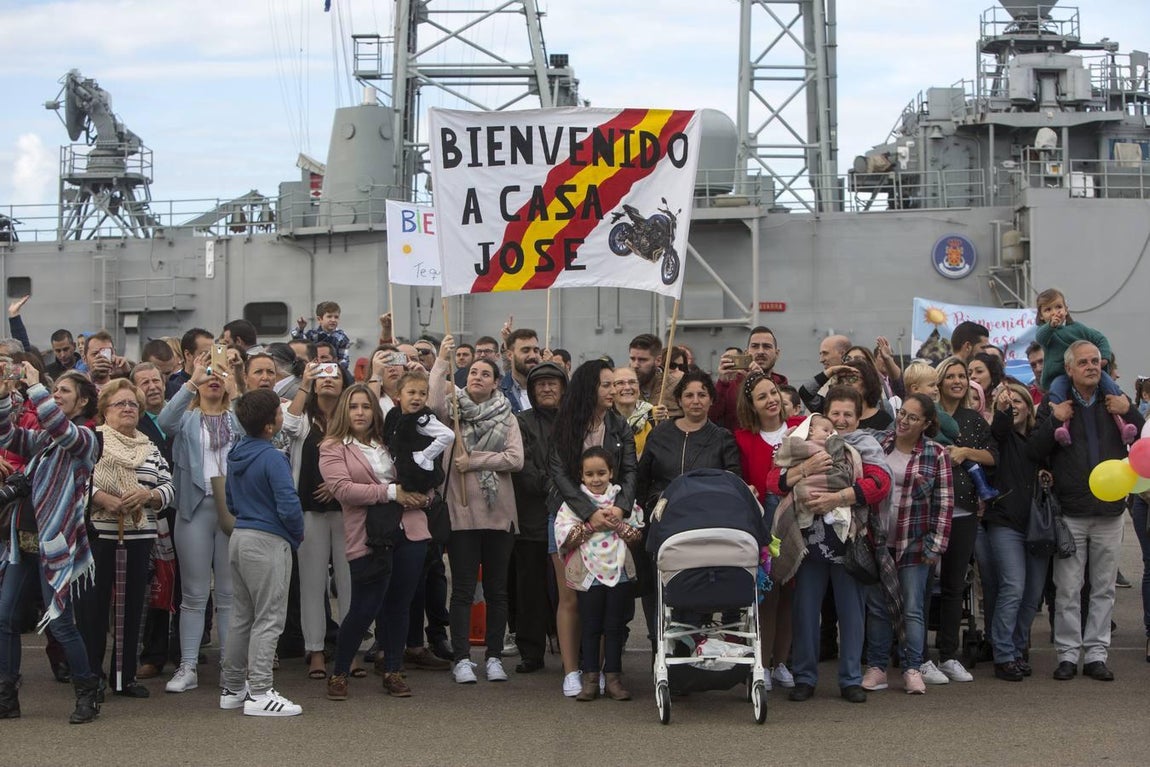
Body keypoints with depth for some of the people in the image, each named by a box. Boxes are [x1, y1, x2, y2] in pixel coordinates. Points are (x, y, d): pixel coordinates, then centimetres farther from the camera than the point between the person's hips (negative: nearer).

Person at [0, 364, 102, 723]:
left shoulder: (84, 436, -5)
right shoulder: (42, 436, 16)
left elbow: (59, 428, -26)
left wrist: (35, 387, -22)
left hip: (55, 542, -7)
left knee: (59, 622, -5)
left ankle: (88, 693, 9)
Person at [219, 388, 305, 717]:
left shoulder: (236, 454, 8)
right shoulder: (271, 458, -18)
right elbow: (289, 506, -21)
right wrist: (298, 535, -4)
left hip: (239, 538, 9)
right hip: (268, 542, -9)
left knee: (241, 616, 15)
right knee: (268, 619, -3)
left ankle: (232, 688, 22)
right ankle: (259, 693, -3)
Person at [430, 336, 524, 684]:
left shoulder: (505, 416, 8)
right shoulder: (453, 409, 4)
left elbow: (515, 459, -6)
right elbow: (433, 403, -21)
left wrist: (473, 461, -11)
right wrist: (441, 362, -20)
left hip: (499, 512, 2)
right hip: (462, 512, -2)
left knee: (497, 588, 8)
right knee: (463, 589, 0)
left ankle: (494, 657, 16)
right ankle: (462, 659, 6)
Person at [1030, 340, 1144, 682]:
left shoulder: (1115, 402, 9)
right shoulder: (1054, 404, 2)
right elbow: (1035, 452, -4)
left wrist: (1129, 412, -8)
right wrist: (1054, 421, -15)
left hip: (1109, 510, 2)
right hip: (1070, 511, -2)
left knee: (1104, 589, 6)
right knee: (1067, 590, 0)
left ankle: (1096, 654, 12)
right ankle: (1068, 654, 8)